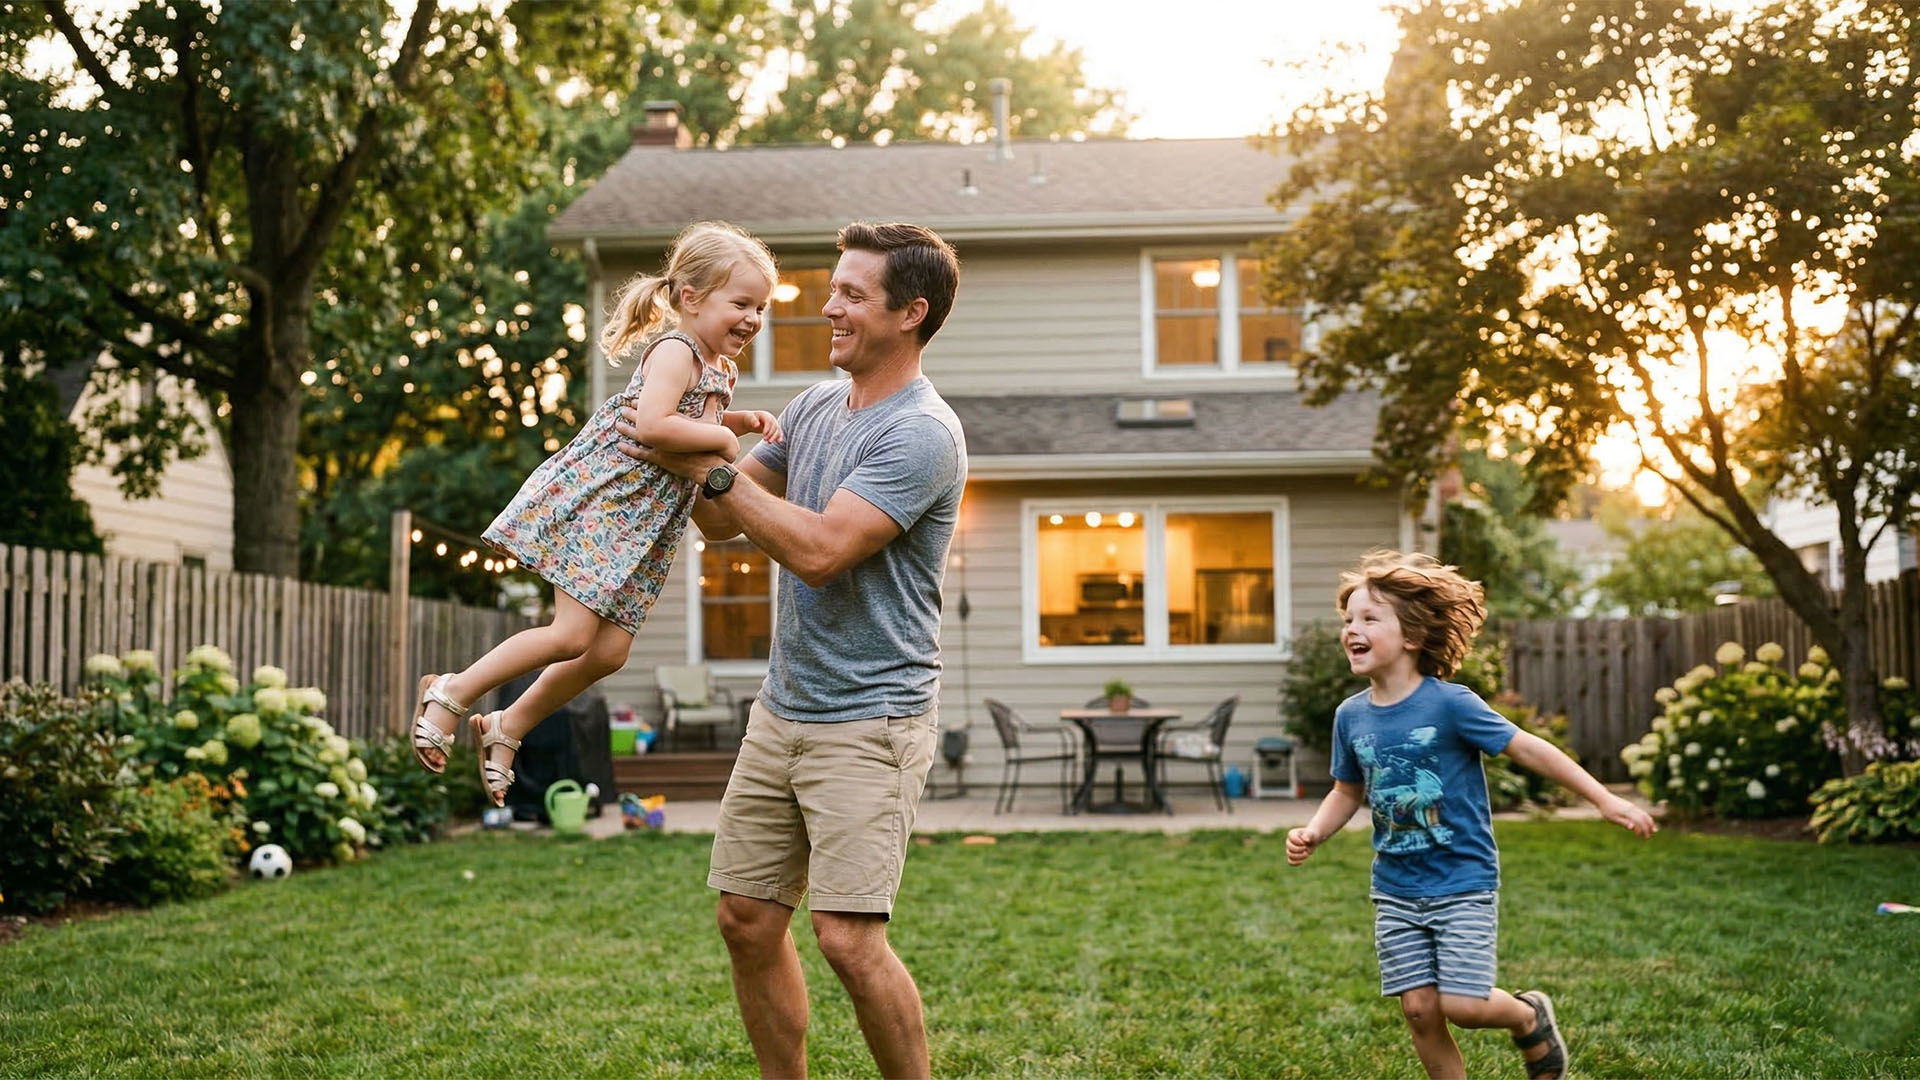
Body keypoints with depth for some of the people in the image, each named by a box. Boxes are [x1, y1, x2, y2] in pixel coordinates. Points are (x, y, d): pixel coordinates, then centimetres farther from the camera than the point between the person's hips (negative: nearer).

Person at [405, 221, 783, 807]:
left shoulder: (718, 368, 14)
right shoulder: (675, 351, -14)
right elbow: (651, 424, -30)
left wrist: (746, 422, 17)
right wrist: (721, 436, -18)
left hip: (642, 524, 9)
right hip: (594, 500, -9)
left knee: (609, 653, 4)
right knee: (572, 634, -15)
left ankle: (506, 727, 19)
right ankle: (451, 693, 1)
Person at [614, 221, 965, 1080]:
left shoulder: (922, 435, -15)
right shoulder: (816, 404, 11)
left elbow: (818, 549, -23)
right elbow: (721, 521, 18)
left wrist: (709, 464, -15)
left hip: (868, 723, -8)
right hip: (782, 709, 8)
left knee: (848, 936, -13)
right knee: (748, 922, 9)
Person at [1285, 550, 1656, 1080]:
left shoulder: (1449, 704, -15)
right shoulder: (1351, 716, -1)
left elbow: (1527, 748, -10)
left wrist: (1604, 799, -11)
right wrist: (1312, 833, -4)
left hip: (1463, 884, -4)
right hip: (1396, 891, 5)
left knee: (1462, 1005, -9)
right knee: (1420, 1010, 2)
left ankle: (1530, 1018, 24)